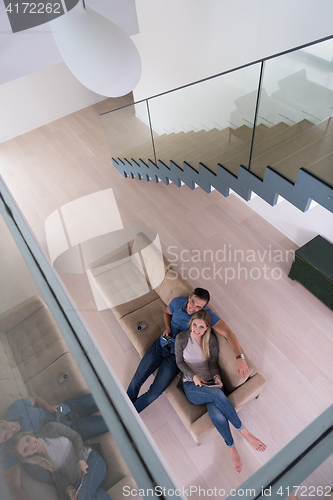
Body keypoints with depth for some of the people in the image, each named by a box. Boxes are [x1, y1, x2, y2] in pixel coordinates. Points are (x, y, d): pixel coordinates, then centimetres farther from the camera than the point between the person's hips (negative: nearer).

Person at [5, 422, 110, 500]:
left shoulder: (51, 429, -7)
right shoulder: (35, 464, -1)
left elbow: (76, 437, -1)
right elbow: (57, 477, 3)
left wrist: (81, 460, -13)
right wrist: (68, 489, -15)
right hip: (77, 481, 1)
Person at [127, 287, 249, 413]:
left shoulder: (206, 315, -23)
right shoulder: (177, 302, -11)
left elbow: (229, 333, -30)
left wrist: (239, 357, -42)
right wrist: (167, 327, -7)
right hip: (161, 344, 4)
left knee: (153, 394, -7)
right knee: (136, 381, 1)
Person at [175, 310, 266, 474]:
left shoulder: (211, 339, -3)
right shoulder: (181, 338, -8)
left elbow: (213, 363, 3)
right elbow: (180, 362, 0)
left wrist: (216, 377, -17)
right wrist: (194, 376, -14)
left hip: (210, 383, 2)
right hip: (192, 386, -2)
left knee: (218, 415, -31)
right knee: (218, 395, -34)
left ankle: (231, 448, -5)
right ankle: (244, 432, -16)